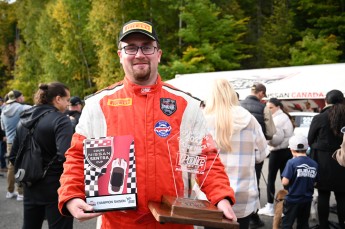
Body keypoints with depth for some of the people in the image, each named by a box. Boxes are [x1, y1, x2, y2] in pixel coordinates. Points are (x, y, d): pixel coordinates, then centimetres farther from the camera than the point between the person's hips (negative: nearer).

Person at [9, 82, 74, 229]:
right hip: (56, 188, -7)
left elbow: (13, 156, 12)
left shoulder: (24, 119, 9)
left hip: (31, 187, 7)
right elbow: (64, 156, -26)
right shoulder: (60, 120, -13)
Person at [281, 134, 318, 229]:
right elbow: (314, 183, 5)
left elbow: (285, 182, -18)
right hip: (307, 200, 4)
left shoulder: (292, 162, -16)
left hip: (293, 199, -4)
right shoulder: (314, 164, -3)